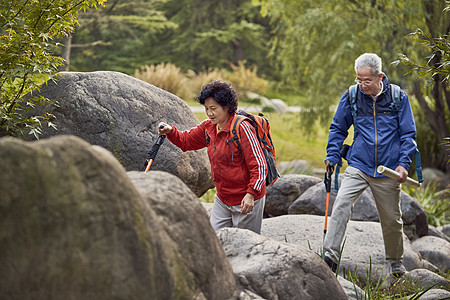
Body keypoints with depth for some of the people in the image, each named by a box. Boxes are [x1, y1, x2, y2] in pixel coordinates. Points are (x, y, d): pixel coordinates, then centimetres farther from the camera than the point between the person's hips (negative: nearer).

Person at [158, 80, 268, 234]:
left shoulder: (242, 128, -19)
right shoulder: (209, 127, 4)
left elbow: (259, 165, -20)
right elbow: (186, 140, 19)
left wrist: (251, 194, -28)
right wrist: (171, 132, -3)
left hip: (246, 200, -7)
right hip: (222, 200, 7)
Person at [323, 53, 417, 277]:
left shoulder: (398, 98, -3)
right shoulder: (350, 97, -1)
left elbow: (408, 133, 3)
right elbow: (338, 128, 13)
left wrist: (403, 163, -7)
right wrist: (332, 156, 4)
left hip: (387, 170, 0)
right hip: (358, 166, 0)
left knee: (391, 218, 9)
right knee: (341, 204, -22)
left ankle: (396, 260, 32)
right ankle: (331, 255, -21)